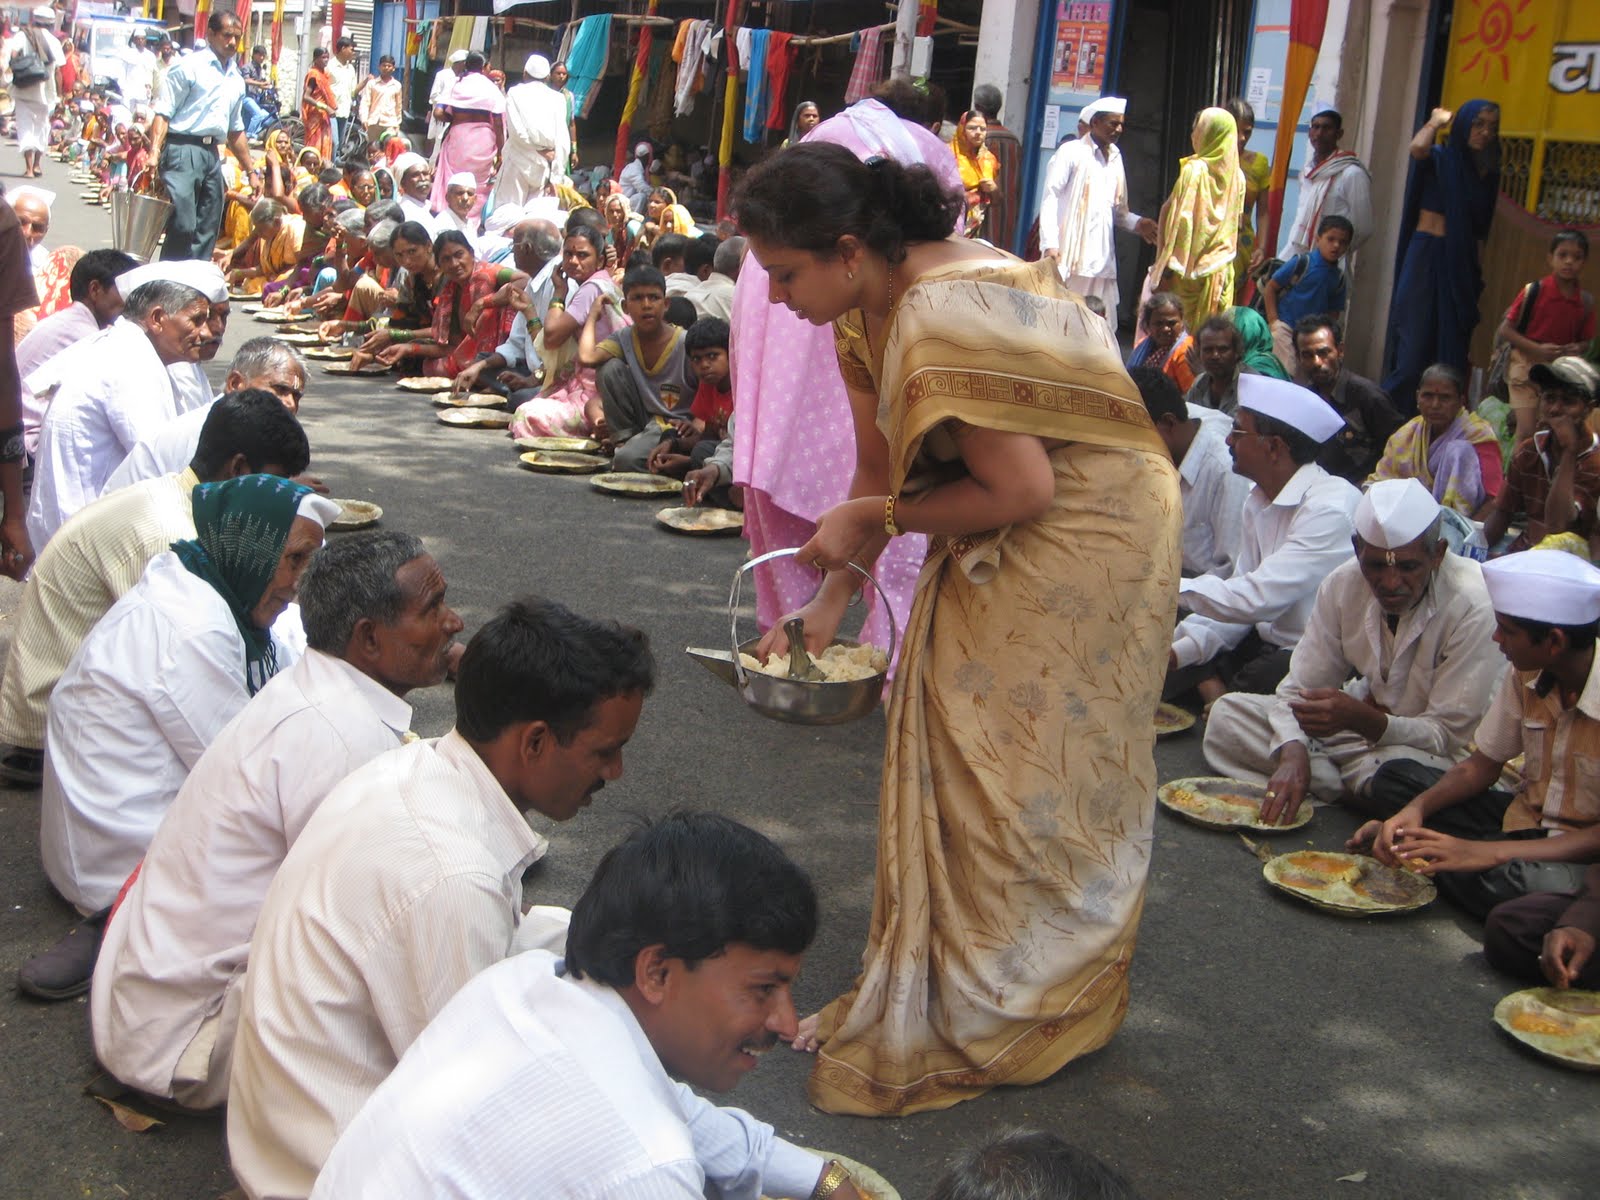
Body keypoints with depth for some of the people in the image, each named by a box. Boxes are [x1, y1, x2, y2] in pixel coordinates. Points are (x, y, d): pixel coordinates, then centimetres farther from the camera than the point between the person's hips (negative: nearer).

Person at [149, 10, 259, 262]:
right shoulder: (189, 66, -3)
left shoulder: (236, 79, 18)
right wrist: (154, 153, -21)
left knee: (208, 231, 7)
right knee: (182, 225, -14)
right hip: (182, 150, -7)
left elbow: (236, 131, 27)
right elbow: (163, 113, -8)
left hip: (212, 155, 7)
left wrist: (251, 170, 26)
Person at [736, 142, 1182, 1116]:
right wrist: (829, 604, 4)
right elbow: (879, 470, 6)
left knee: (1034, 778, 2)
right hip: (994, 548, 9)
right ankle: (938, 989, 27)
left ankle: (1008, 1020, 19)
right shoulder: (868, 313, -1)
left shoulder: (944, 317, -31)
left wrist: (874, 519, -17)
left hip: (1082, 536, -9)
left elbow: (1022, 491, -27)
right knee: (952, 752, 13)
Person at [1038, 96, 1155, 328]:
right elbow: (1050, 198, -6)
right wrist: (1050, 244, -17)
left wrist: (1137, 223, 4)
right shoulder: (1071, 152, 0)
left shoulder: (1115, 158, 18)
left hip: (1101, 259, 6)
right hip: (1068, 255, -6)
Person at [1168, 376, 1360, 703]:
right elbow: (1240, 592, 9)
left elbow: (1256, 599, -26)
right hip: (1266, 640, 9)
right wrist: (1181, 649, -6)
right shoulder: (1258, 501, 9)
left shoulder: (1330, 509, -21)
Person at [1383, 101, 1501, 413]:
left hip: (1461, 264, 5)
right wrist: (1437, 121, -5)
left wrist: (1478, 270, 7)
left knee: (1452, 348, 3)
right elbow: (1417, 148, -24)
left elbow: (1479, 230, 15)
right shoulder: (1439, 159, 0)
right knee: (1414, 343, -9)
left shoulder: (1487, 173, 13)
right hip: (1426, 256, -5)